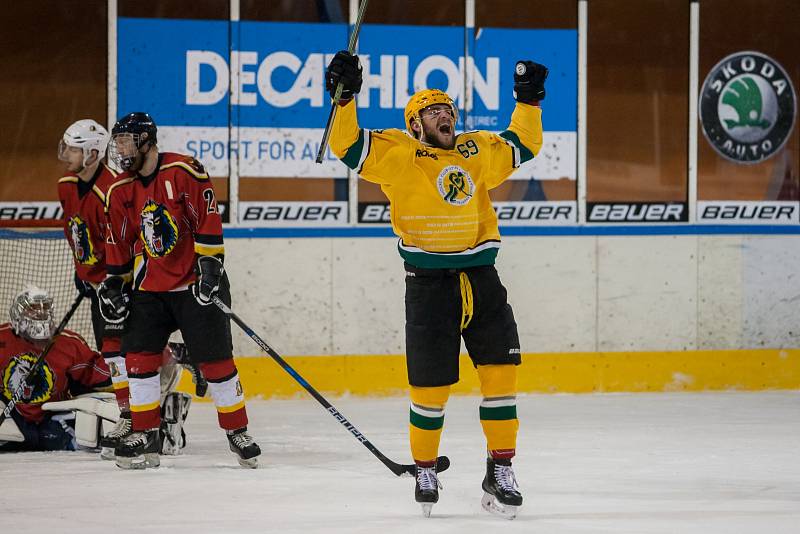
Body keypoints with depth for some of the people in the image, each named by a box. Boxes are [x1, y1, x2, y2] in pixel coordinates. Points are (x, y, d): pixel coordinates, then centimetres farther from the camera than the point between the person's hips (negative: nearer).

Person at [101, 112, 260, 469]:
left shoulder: (184, 171, -13)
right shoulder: (120, 191, 6)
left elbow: (208, 218, -15)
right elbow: (120, 243, 14)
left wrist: (211, 264, -19)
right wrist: (115, 283, 11)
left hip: (195, 282, -5)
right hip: (149, 288, 5)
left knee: (215, 359, -3)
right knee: (139, 356, -5)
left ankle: (237, 431, 10)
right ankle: (145, 437, 4)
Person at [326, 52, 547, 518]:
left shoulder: (479, 151, 12)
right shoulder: (397, 154, 0)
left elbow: (523, 146, 26)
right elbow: (347, 146, -8)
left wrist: (528, 101, 16)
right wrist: (346, 96, -19)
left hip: (481, 278, 3)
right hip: (429, 283, -3)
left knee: (501, 374, -4)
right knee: (431, 386, 1)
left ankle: (500, 472, 4)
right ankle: (425, 470, 20)